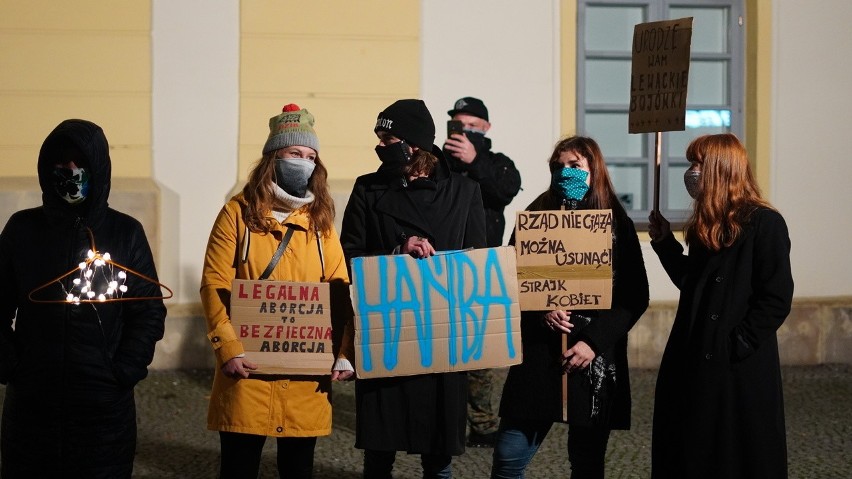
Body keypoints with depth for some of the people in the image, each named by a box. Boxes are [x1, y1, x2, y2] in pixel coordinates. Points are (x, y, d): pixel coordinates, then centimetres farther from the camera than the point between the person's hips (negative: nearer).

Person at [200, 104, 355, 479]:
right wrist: (229, 349, -14)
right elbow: (215, 286, -5)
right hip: (249, 365, -3)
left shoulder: (321, 218, 10)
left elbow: (339, 291, 7)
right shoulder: (238, 213, 0)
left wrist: (343, 353, -3)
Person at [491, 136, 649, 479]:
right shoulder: (535, 217, 7)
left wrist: (595, 342, -11)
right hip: (539, 352, 1)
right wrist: (540, 313, -13)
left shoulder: (617, 223, 3)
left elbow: (635, 296, 0)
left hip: (596, 359, -1)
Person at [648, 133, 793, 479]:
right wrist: (664, 243, 12)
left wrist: (736, 346, -17)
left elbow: (776, 300, -16)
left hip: (740, 372, -8)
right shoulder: (706, 226, 14)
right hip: (695, 364, 8)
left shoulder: (764, 224, -12)